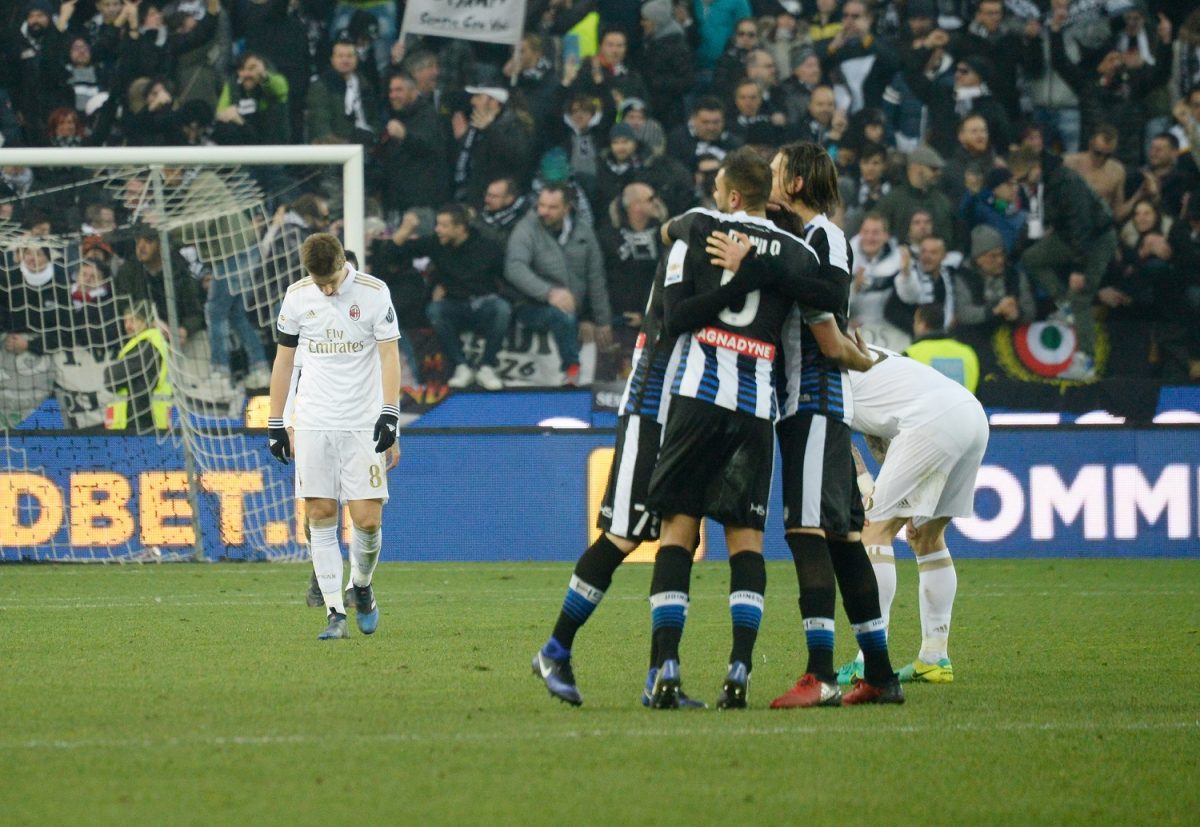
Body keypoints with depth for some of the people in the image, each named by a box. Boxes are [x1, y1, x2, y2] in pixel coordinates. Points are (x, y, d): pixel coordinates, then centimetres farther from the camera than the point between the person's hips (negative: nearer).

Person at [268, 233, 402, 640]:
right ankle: (335, 613, 2)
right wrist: (275, 423, 10)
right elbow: (284, 358, 11)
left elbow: (389, 354, -5)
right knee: (320, 515, -3)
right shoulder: (296, 297, 3)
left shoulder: (373, 292, -5)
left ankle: (361, 586, 21)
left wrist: (390, 414, -15)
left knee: (367, 519, -8)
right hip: (313, 422, 2)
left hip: (363, 424, -2)